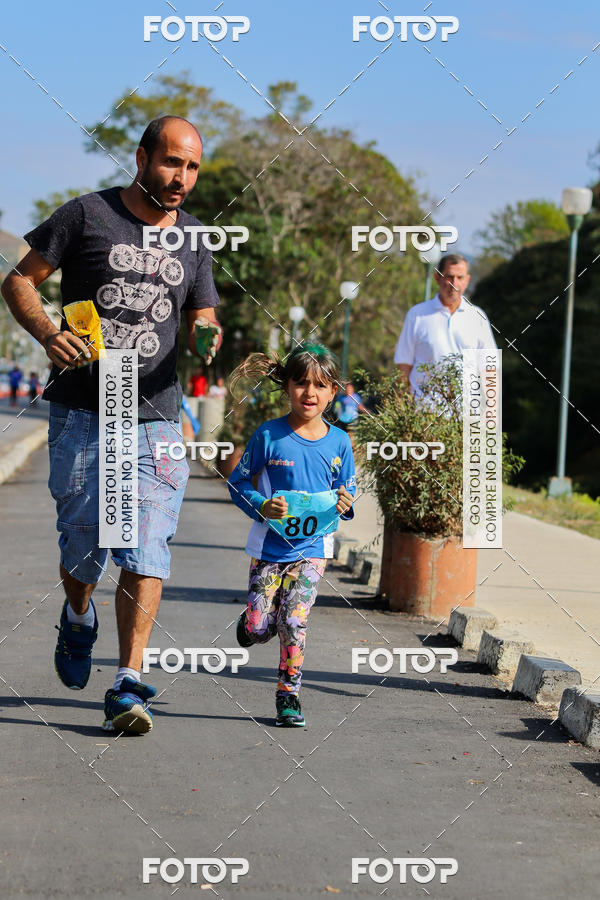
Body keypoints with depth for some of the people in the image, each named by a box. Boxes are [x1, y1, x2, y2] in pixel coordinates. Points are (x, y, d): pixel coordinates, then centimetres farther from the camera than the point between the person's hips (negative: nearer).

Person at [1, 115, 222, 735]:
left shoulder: (194, 241, 13)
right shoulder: (87, 215, 2)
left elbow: (203, 327, 16)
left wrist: (206, 345, -8)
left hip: (155, 413, 2)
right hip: (81, 411, -2)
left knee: (146, 549, -9)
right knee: (83, 542, 2)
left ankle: (128, 685, -8)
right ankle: (78, 619, 36)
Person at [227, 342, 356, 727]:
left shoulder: (338, 442, -1)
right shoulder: (268, 436, -7)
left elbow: (347, 490, 11)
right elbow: (238, 482, 0)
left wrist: (344, 504, -12)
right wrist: (261, 506, -18)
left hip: (312, 547, 0)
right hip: (270, 544, 0)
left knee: (293, 623, -9)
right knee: (258, 629, 0)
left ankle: (289, 695, 6)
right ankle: (253, 620, 37)